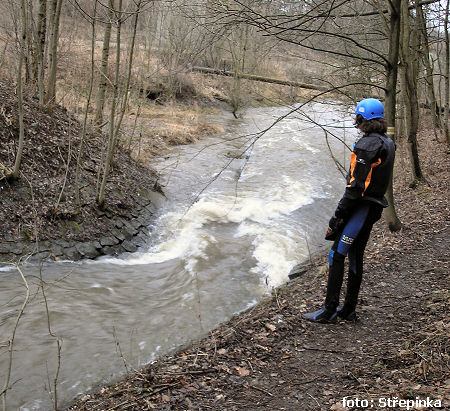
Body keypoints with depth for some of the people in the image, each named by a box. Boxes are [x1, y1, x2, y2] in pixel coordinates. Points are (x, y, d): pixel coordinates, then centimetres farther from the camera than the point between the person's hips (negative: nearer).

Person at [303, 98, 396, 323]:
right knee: (356, 257, 14)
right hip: (375, 207, 9)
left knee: (337, 256, -4)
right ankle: (349, 310, 21)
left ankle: (329, 311, -1)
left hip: (359, 207, -9)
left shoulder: (366, 145, -18)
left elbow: (356, 186, -22)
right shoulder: (388, 143, 12)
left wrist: (337, 216, -19)